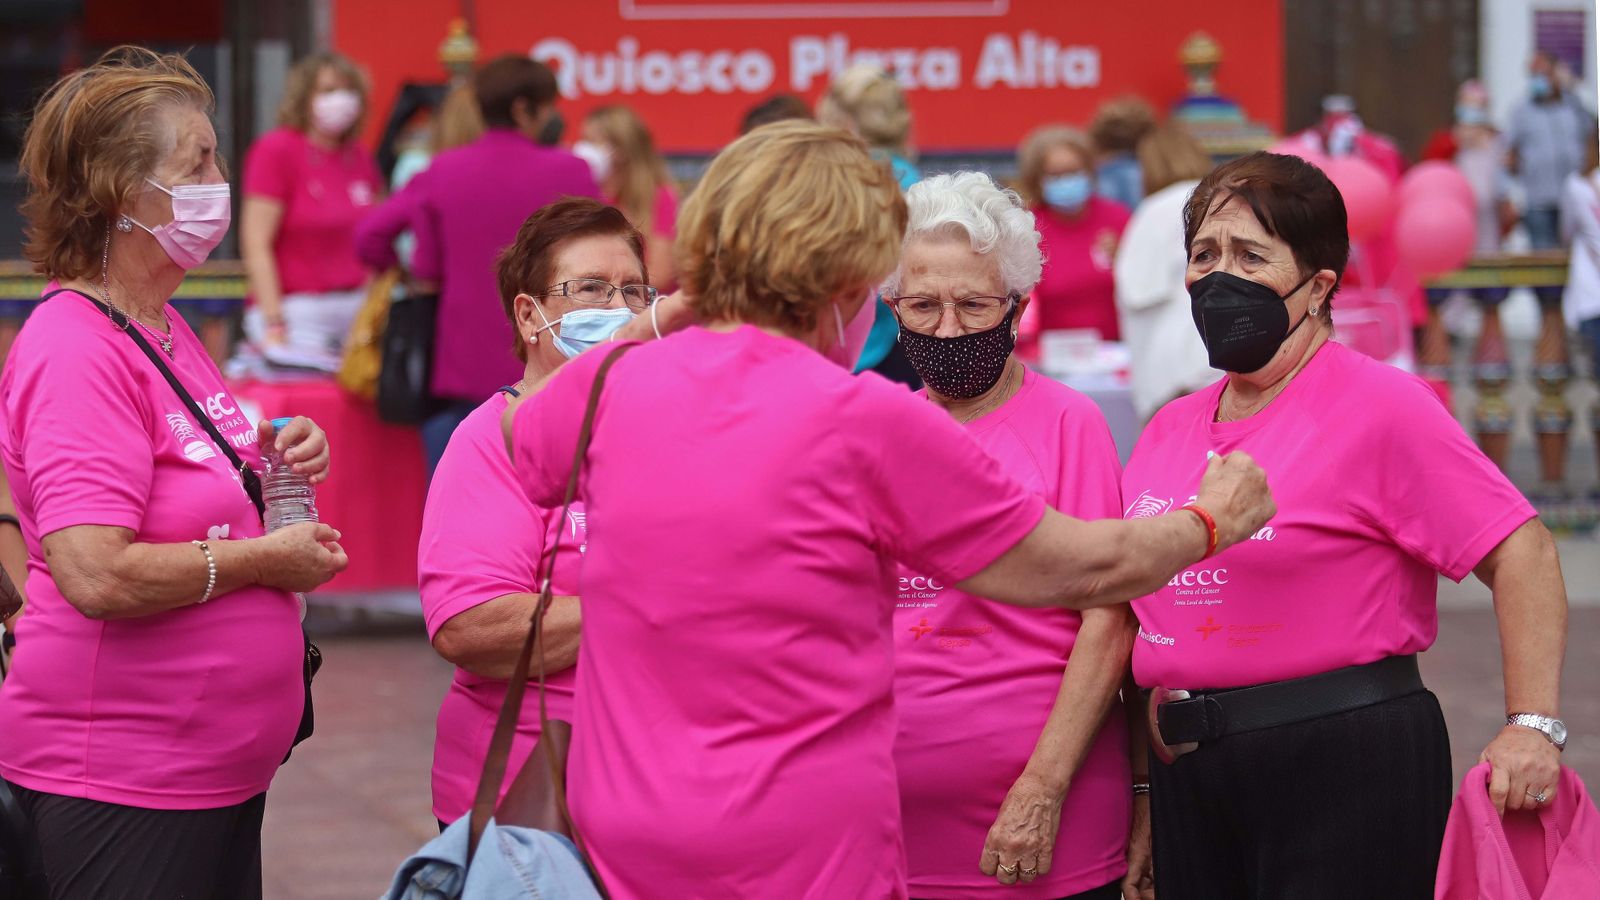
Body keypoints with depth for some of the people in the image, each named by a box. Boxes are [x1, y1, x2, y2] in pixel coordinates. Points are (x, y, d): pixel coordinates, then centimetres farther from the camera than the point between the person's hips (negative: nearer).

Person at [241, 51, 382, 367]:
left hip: (356, 309, 6)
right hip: (297, 312, -6)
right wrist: (274, 324, -18)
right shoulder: (276, 149, -5)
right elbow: (256, 245, -11)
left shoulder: (360, 158, 12)